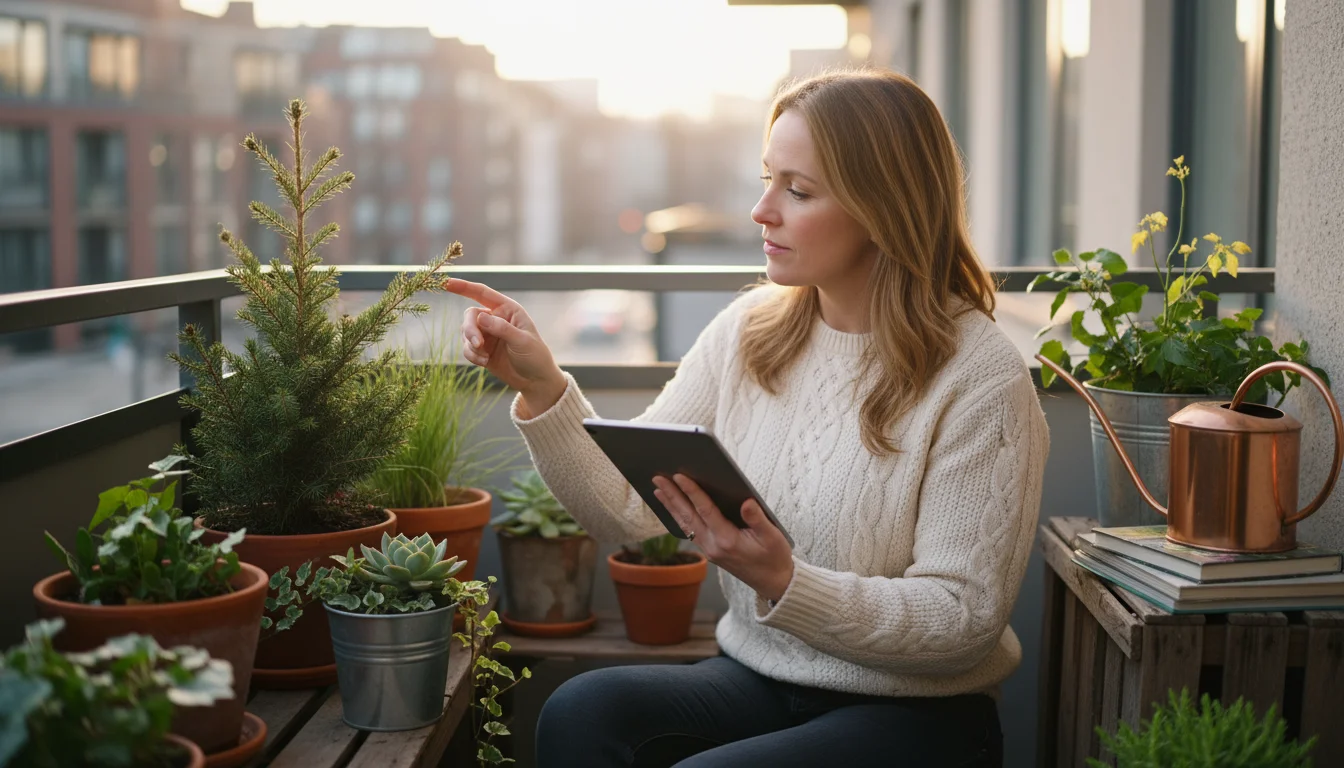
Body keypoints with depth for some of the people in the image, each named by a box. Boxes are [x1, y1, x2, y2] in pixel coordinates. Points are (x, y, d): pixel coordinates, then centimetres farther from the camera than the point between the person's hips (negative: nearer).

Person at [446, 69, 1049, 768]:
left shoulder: (981, 377, -14)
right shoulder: (747, 330, 3)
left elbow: (965, 621, -16)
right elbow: (628, 510, 0)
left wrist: (782, 582, -29)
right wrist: (542, 387, -14)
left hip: (914, 711, -4)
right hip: (756, 679, 5)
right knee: (581, 711, -25)